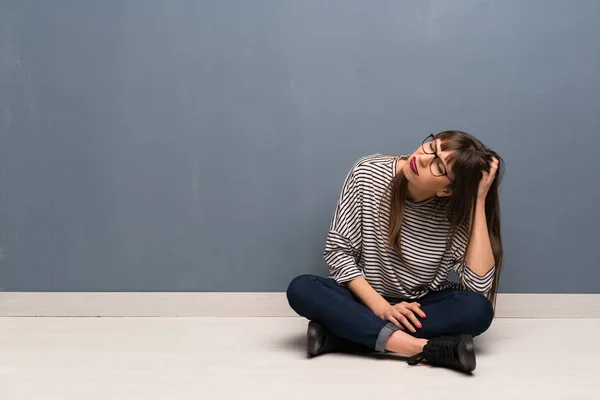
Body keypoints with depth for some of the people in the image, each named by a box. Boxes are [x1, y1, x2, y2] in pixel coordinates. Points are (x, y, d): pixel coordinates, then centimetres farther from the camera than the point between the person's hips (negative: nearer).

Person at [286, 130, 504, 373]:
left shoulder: (456, 209, -17)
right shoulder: (367, 174, -16)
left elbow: (479, 285, -28)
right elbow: (337, 250, -14)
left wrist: (479, 201, -27)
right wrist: (381, 307, -25)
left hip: (420, 310, 0)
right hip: (364, 302, 1)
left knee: (478, 309, -30)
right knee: (300, 289, -28)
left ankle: (338, 334, -28)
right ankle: (424, 348, -34)